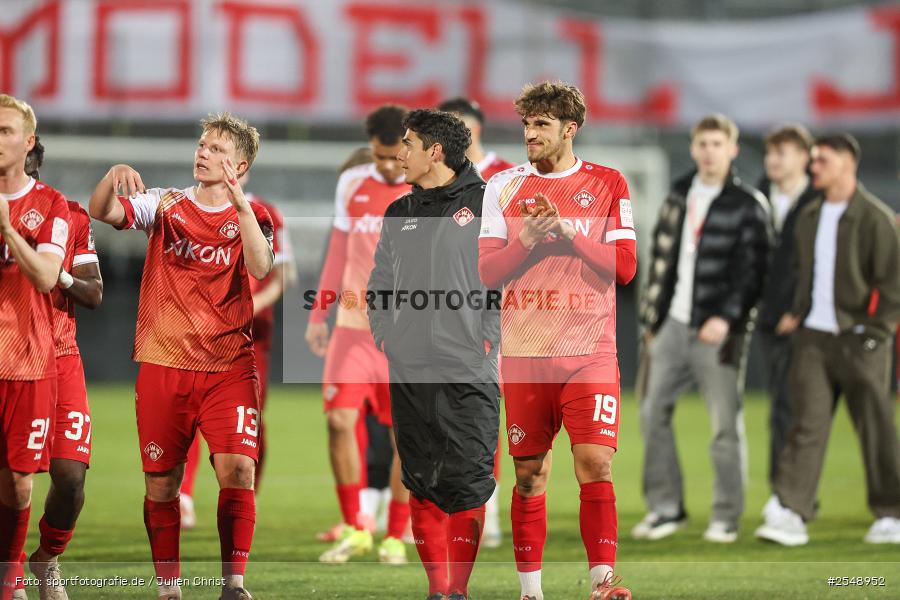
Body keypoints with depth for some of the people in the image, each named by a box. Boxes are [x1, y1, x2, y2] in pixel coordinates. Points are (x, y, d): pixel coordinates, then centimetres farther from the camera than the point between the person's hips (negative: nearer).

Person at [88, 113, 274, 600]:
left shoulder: (252, 216, 3)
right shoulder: (165, 204, 7)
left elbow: (260, 268, -16)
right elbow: (102, 213, -7)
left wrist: (239, 202, -27)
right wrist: (113, 176, -27)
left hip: (229, 367, -1)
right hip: (163, 363, 1)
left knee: (237, 469, -16)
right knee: (161, 482, 4)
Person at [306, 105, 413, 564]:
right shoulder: (352, 184, 6)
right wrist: (319, 314, 12)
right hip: (353, 326, 3)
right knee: (339, 420, -6)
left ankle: (395, 537, 11)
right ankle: (353, 529, 9)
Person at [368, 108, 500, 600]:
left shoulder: (485, 202, -1)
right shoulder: (399, 213, 16)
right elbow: (380, 283, 23)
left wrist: (489, 335, -8)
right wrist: (382, 333, 9)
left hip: (468, 374, -5)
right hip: (408, 372, 5)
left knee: (465, 484, -6)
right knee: (422, 485, 5)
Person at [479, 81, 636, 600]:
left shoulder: (608, 184, 4)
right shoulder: (504, 187, 8)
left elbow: (624, 266, -2)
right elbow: (487, 270, 4)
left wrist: (567, 231, -12)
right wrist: (527, 239, -13)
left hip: (590, 353, -1)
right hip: (524, 353, 1)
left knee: (596, 464, -12)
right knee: (530, 475, 3)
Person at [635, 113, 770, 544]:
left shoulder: (748, 204, -3)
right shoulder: (679, 196, 14)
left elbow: (752, 268, -9)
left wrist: (726, 317, -19)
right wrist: (652, 318, 14)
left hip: (719, 330, -6)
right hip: (673, 326, 6)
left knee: (726, 423, -3)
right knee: (653, 413, 3)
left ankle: (726, 516, 4)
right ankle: (665, 508, 11)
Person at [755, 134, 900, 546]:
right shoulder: (809, 217, 13)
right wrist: (797, 313, 12)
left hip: (859, 341, -5)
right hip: (813, 337, 5)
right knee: (808, 424, -6)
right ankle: (790, 515, -15)